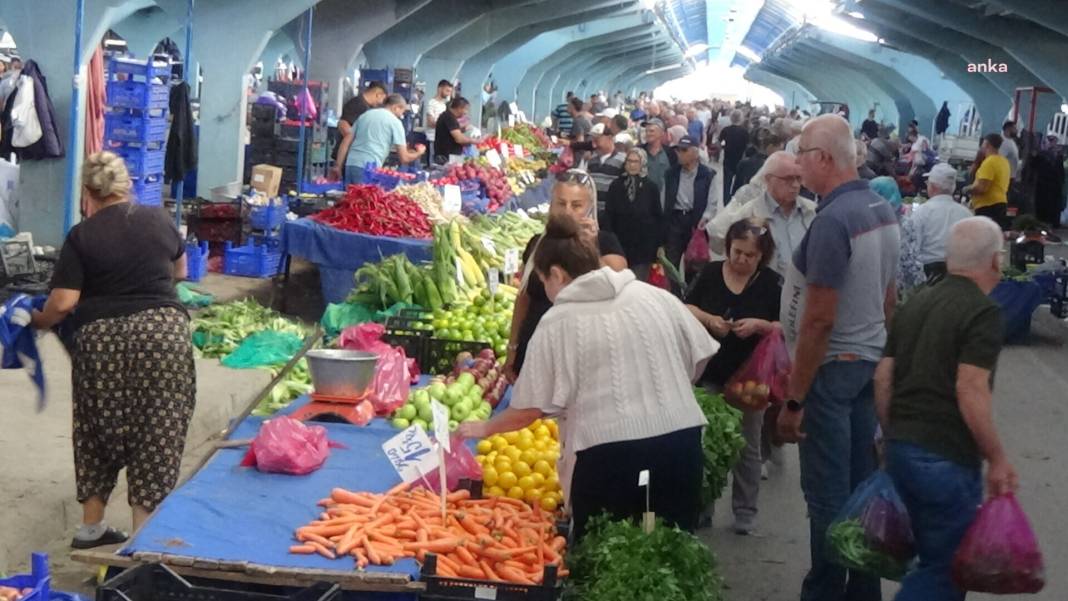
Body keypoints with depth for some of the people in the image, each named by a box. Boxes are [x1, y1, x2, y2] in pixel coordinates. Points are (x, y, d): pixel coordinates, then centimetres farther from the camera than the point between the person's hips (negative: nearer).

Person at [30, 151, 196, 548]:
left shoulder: (81, 236, -1)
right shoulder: (159, 220, 8)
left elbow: (62, 303, -7)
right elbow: (179, 272, 25)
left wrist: (38, 321, 13)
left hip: (102, 340, -1)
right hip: (162, 332, 1)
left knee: (100, 434, 15)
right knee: (156, 434, 4)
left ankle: (91, 526, 26)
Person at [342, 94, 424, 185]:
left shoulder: (365, 115, 19)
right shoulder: (395, 122, 2)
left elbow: (346, 142, 16)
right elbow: (404, 158, 1)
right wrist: (419, 153, 20)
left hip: (350, 164, 6)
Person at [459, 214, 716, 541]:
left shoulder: (558, 323, -2)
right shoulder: (656, 297, 7)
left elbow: (529, 409, 1)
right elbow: (700, 357, 13)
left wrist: (484, 428, 19)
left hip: (609, 455, -3)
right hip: (680, 442, 4)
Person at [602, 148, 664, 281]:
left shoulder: (651, 187, 2)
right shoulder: (616, 185, 4)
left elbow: (658, 215, 3)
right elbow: (609, 214, 2)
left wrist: (659, 243, 0)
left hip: (644, 243, -1)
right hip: (620, 242, 1)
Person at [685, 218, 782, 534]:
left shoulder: (771, 283, -3)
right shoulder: (711, 273, 2)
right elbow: (686, 308, 5)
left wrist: (760, 325, -20)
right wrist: (708, 319, -14)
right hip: (710, 373, 2)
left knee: (747, 445, 7)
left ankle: (745, 511, 17)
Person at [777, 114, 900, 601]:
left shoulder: (832, 220, -21)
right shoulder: (882, 210, 6)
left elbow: (820, 320, -22)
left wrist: (793, 400, -18)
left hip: (832, 366, -9)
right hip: (870, 361, 9)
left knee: (826, 492, 1)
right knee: (861, 482, 15)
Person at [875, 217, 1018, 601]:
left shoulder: (915, 303, 12)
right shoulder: (983, 312, -11)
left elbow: (883, 378, 12)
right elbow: (970, 392, -20)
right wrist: (997, 460, -11)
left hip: (901, 449, 8)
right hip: (946, 458, -8)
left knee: (934, 560, 19)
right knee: (948, 569, 1)